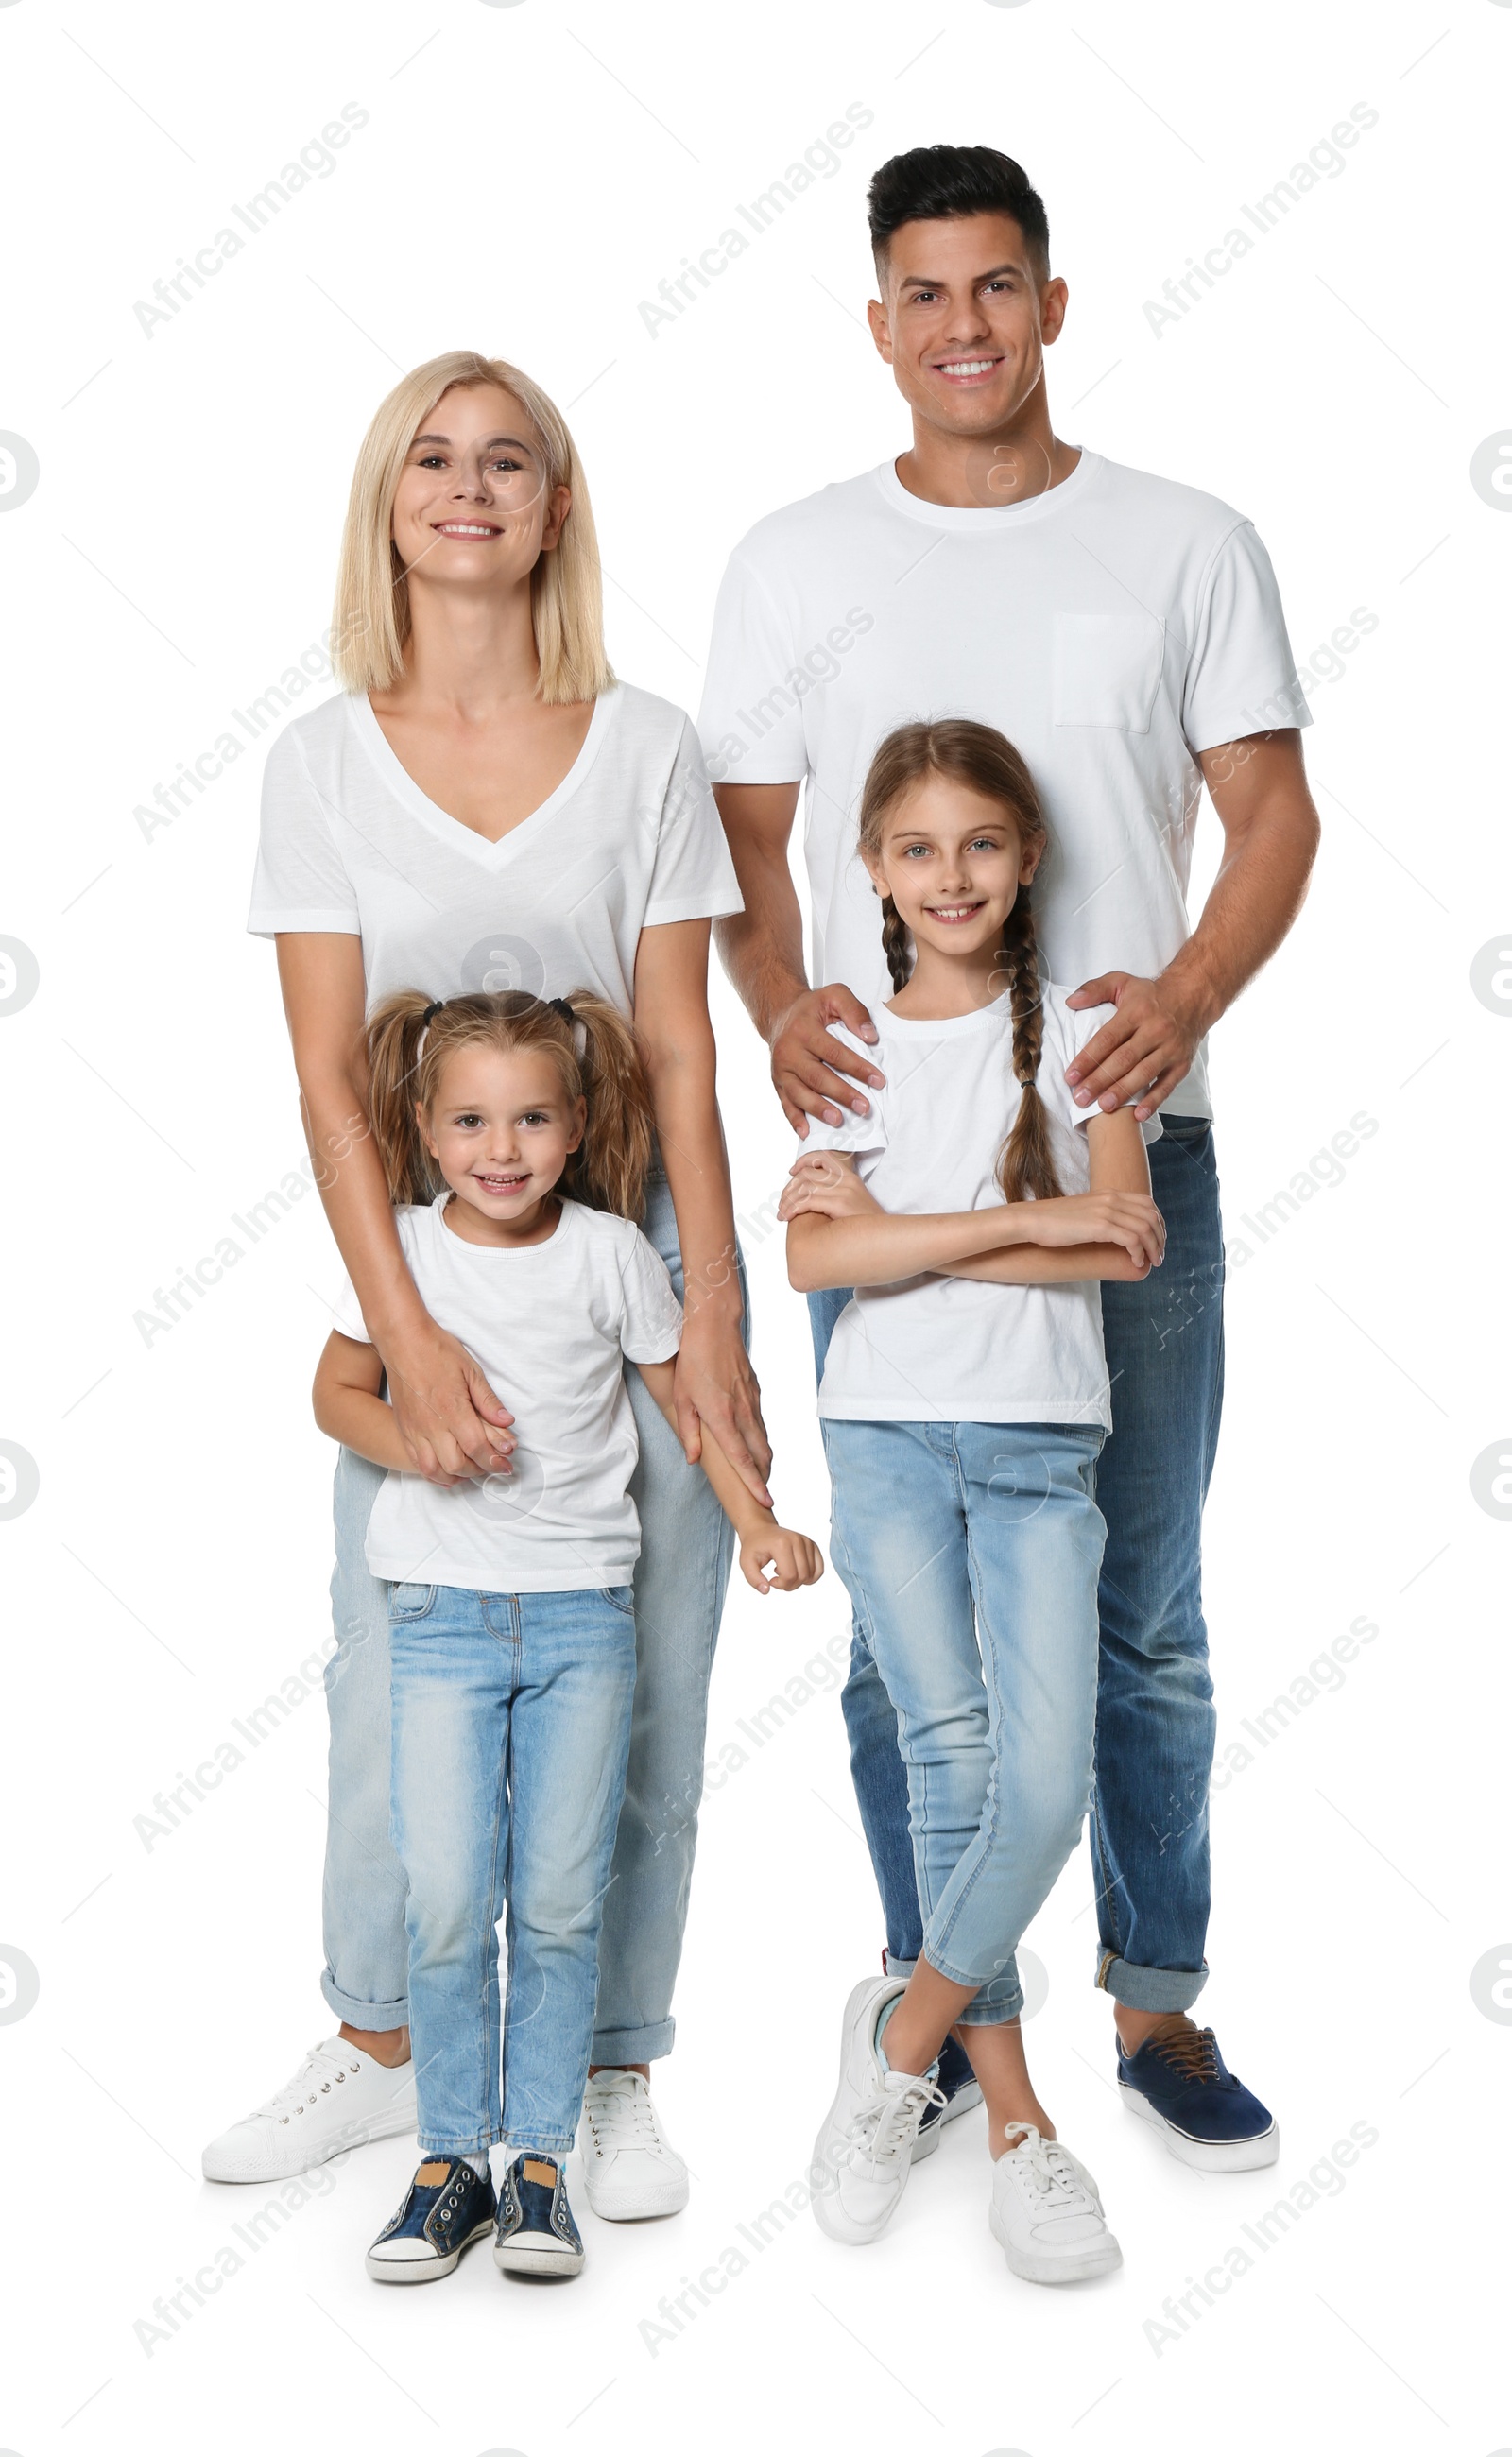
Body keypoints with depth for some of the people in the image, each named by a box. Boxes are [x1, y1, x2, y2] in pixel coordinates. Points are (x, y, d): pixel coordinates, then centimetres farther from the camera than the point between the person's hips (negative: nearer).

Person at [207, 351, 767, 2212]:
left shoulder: (644, 749, -1)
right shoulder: (323, 763, 0)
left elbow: (678, 1055, -3)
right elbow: (328, 1076, -7)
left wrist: (709, 1321, -10)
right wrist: (406, 1335, -18)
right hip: (421, 1273, 1)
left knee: (639, 1690, 4)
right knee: (394, 1673, 7)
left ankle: (617, 2076, 21)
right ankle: (381, 2048, 29)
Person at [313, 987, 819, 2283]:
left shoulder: (612, 1253, -2)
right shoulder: (400, 1249, -2)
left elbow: (686, 1388, 9)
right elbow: (339, 1390, 9)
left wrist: (756, 1521, 0)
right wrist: (418, 1443, -11)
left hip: (583, 1608, 0)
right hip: (444, 1613, 0)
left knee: (560, 1904, 2)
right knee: (449, 1902, -3)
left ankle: (539, 2160, 15)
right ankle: (451, 2162, 12)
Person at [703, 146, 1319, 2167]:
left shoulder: (1189, 546, 7)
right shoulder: (798, 559, 9)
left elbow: (1275, 813, 4)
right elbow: (743, 835, 10)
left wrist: (1186, 999, -14)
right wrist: (780, 1007, -10)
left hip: (1129, 1133, 0)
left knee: (1144, 1608, 6)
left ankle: (1159, 2007, 19)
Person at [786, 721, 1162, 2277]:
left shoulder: (1079, 1030, 6)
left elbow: (1121, 1242, -7)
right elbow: (814, 1259, -8)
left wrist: (896, 1228, -10)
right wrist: (1026, 1218, -14)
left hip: (1041, 1445, 0)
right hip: (889, 1433, 0)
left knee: (1048, 1781, -12)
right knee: (950, 1759, -3)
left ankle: (906, 2031, 12)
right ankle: (1011, 2116, 10)